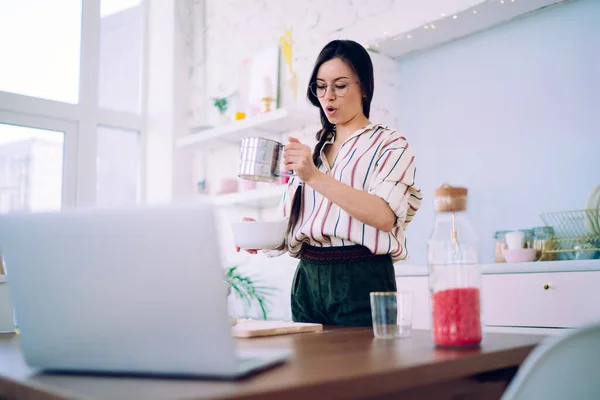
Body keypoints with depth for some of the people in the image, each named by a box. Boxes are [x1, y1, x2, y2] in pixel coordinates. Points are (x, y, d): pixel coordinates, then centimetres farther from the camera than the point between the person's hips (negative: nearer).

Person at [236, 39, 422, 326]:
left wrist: (315, 177, -23)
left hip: (361, 281, -4)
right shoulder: (311, 151, 17)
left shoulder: (390, 144, 1)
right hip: (308, 279, 5)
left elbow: (384, 216, -17)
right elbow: (289, 226, 14)